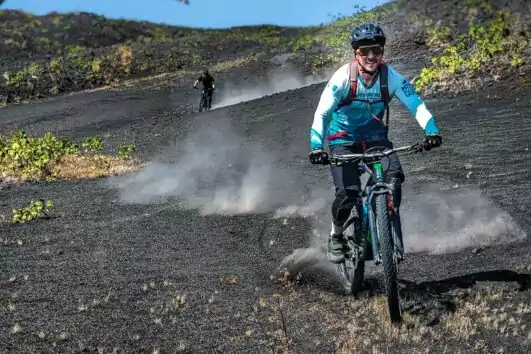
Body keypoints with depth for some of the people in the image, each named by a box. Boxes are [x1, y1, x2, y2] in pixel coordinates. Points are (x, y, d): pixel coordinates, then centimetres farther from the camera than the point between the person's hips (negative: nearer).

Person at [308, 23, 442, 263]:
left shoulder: (390, 76, -15)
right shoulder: (344, 77, -21)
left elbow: (416, 104, -19)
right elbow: (322, 113, -25)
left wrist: (431, 131, -37)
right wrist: (316, 147, -39)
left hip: (375, 138, 2)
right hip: (344, 140, -2)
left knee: (394, 176, -25)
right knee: (347, 194, -19)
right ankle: (336, 236, 12)